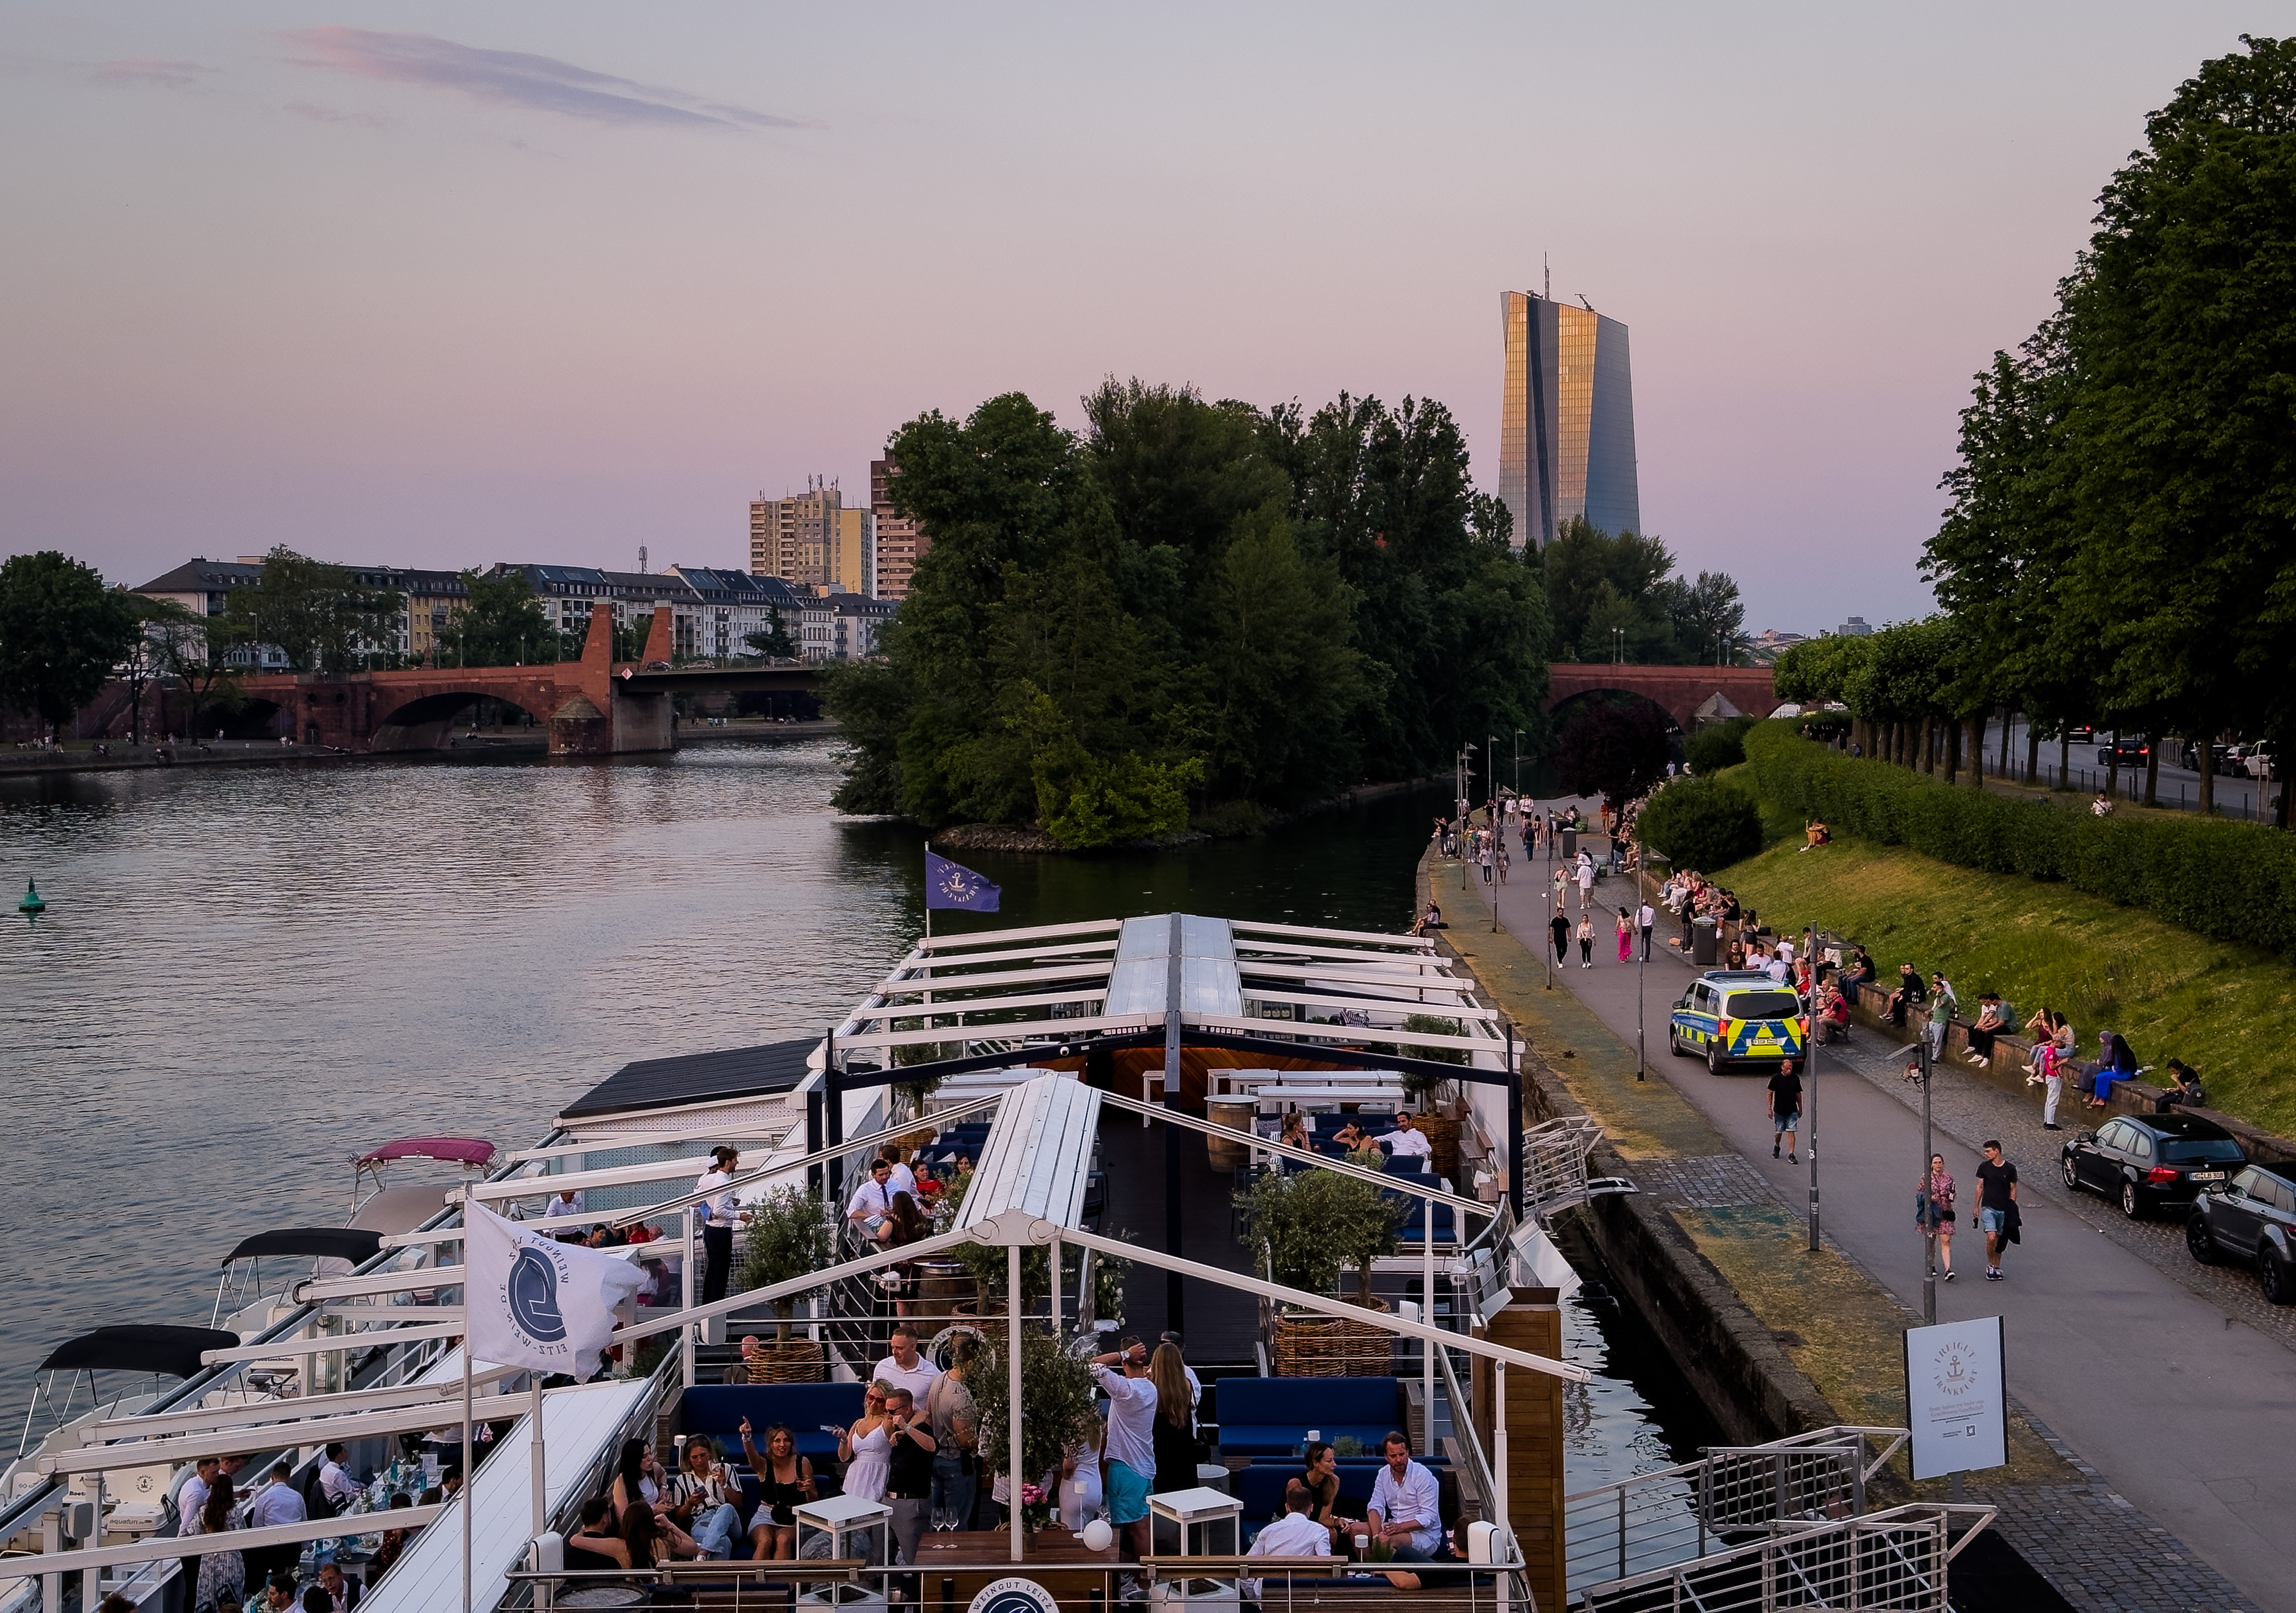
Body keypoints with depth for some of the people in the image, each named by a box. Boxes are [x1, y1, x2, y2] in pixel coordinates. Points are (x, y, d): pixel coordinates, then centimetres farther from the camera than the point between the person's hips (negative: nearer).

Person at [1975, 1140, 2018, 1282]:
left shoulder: (2010, 1169, 0)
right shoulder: (1984, 1167, 1)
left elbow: (2013, 1189, 7)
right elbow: (1980, 1187, 8)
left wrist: (2013, 1209, 4)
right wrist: (1976, 1207, 8)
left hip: (2004, 1209, 1)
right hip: (1988, 1207, -1)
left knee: (1999, 1239, 8)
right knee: (1991, 1237, -15)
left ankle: (1997, 1268, 20)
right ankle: (1990, 1265, 1)